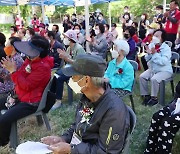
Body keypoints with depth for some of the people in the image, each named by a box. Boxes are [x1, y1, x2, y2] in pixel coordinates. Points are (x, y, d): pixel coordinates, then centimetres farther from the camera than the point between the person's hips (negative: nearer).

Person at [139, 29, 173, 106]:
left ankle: (154, 98, -10)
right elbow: (147, 59, 3)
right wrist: (149, 54, -18)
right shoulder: (151, 45, 0)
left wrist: (155, 53, -30)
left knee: (154, 79, -30)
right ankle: (146, 95, 2)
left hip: (165, 70, -6)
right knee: (142, 77, -14)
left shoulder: (166, 48, -17)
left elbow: (163, 62, -29)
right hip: (152, 69, 6)